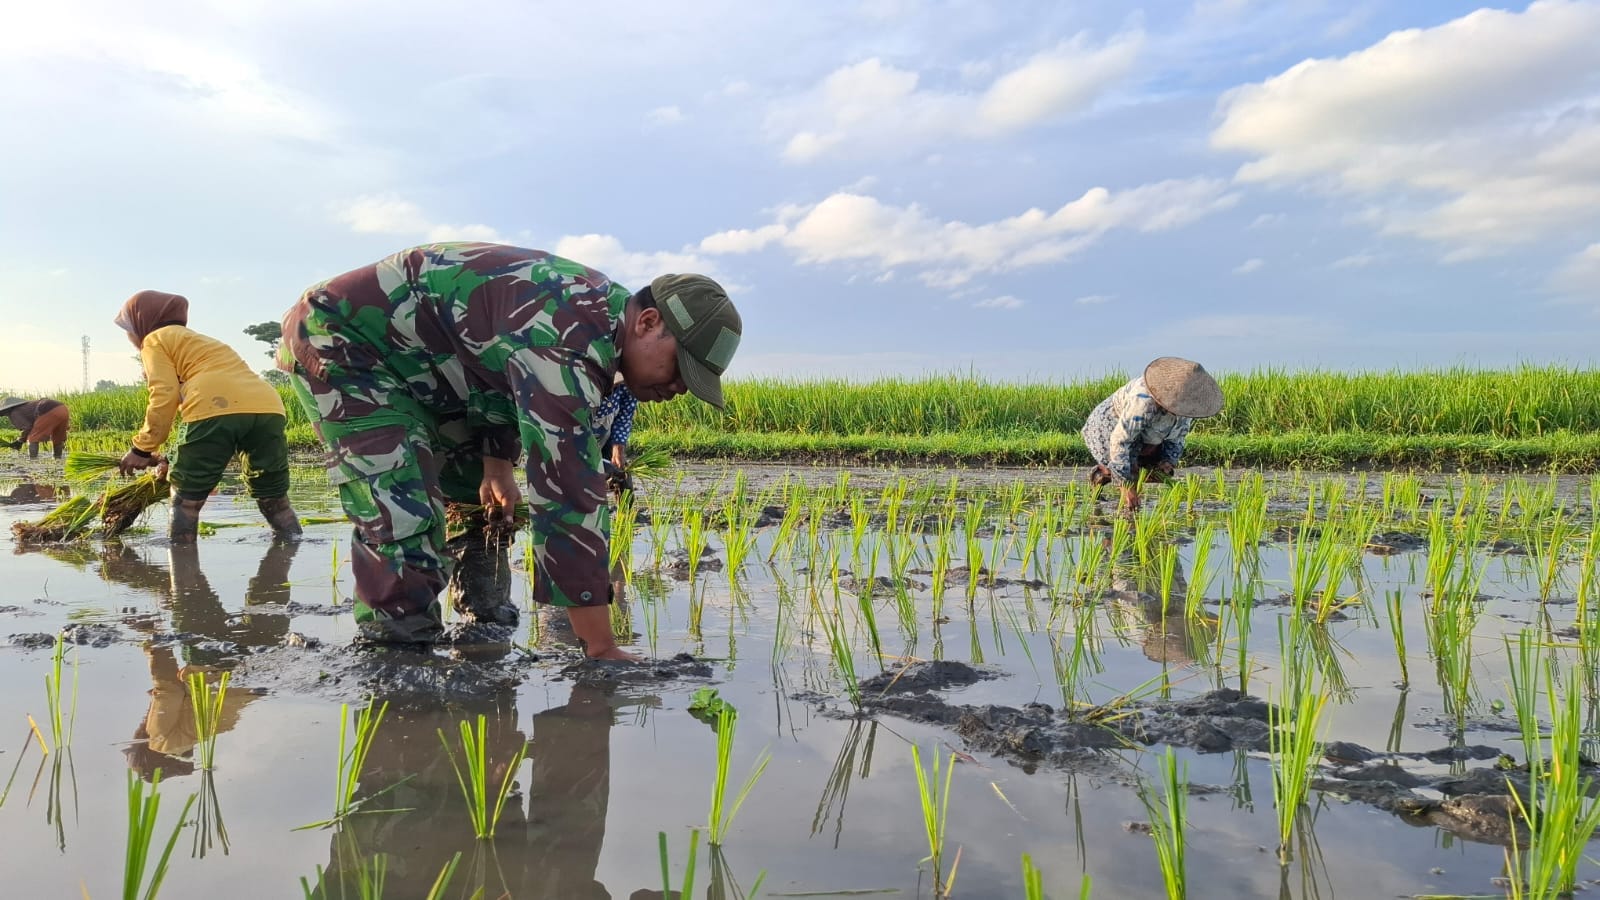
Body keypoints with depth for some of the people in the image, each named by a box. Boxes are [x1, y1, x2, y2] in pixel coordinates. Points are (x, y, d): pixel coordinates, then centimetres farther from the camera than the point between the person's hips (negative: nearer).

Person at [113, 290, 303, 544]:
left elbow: (165, 396, 4)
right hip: (268, 408, 7)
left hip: (216, 409, -6)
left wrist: (142, 449, 11)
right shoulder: (201, 340, 42)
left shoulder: (156, 339, 19)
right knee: (274, 500, 15)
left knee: (185, 499, 8)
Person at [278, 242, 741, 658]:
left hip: (415, 362, 10)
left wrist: (497, 462, -1)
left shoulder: (601, 309, -3)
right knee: (404, 521, -22)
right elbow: (567, 491, -39)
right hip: (338, 338, -10)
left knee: (484, 500, 13)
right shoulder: (569, 336, -35)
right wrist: (602, 649, -35)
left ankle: (485, 623, 24)